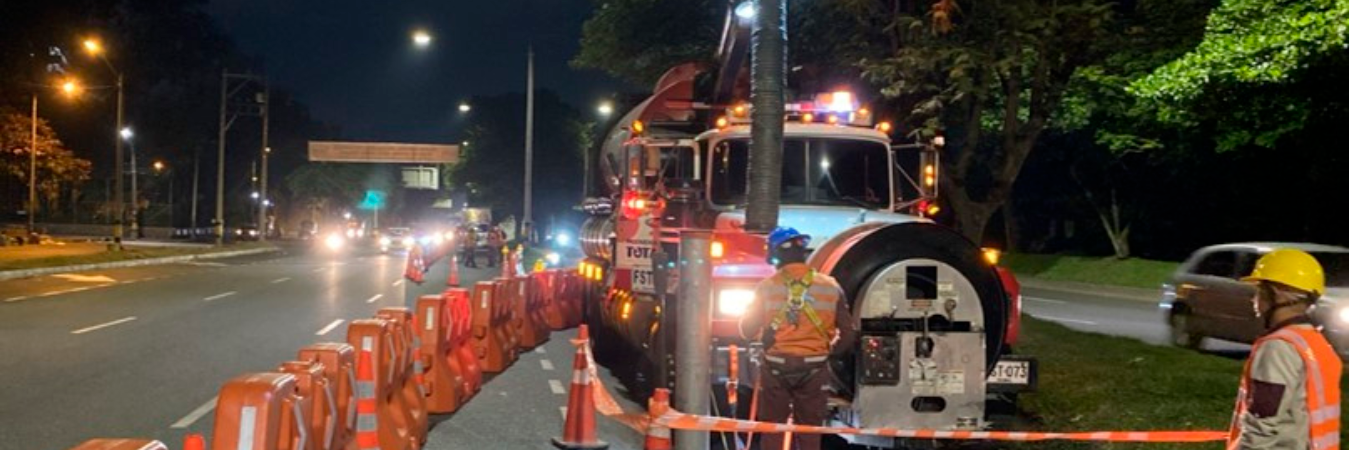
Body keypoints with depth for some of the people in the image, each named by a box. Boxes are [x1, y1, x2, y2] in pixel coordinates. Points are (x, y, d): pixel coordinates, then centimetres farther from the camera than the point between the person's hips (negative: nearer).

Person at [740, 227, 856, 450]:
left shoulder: (766, 287, -6)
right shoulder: (830, 287, -1)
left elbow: (747, 330, -2)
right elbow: (848, 333, 2)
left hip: (776, 367, -1)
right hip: (814, 368, 1)